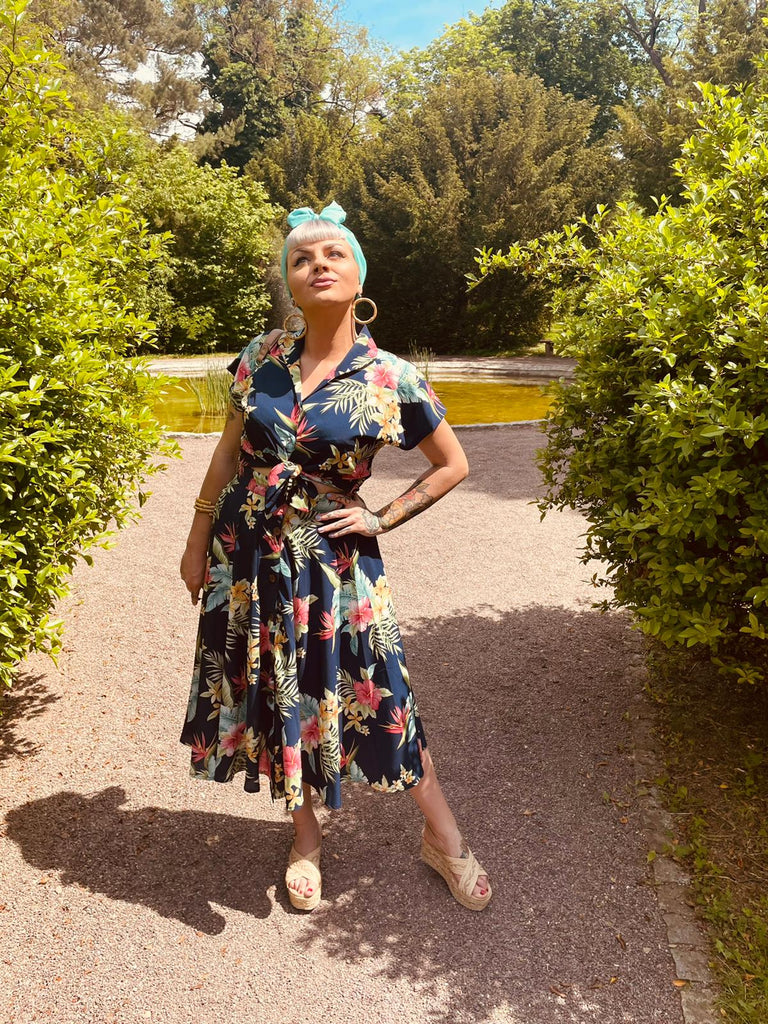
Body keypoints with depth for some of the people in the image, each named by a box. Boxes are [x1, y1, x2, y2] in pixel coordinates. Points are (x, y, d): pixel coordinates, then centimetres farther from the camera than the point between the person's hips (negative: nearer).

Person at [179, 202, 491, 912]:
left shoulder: (391, 378, -8)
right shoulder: (261, 357, 0)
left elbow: (453, 465, 3)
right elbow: (228, 453, 9)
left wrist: (383, 518, -3)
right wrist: (198, 542, 11)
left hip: (332, 558, -3)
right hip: (246, 554, 3)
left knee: (376, 695, 3)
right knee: (275, 695, 13)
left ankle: (443, 836, 28)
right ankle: (306, 837, 38)